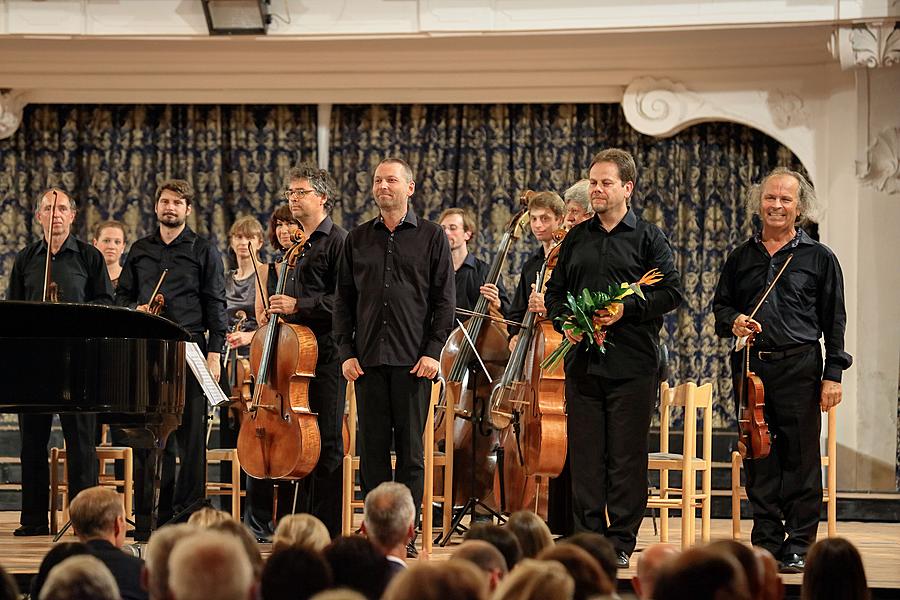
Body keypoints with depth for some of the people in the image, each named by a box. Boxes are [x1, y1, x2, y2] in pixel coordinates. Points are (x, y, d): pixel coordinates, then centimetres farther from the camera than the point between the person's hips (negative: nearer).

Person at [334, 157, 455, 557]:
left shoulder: (431, 237, 4)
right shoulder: (357, 239, 13)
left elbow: (445, 299, 1)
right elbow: (344, 300, 12)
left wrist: (433, 351, -8)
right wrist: (346, 352, 2)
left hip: (412, 359, -3)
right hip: (368, 359, 3)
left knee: (411, 449, -1)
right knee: (372, 447, 4)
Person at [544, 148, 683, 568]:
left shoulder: (648, 237, 3)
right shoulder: (576, 238, 15)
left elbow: (671, 292, -3)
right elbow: (554, 292, 20)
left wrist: (628, 308, -14)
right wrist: (564, 321, 0)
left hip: (632, 364, -4)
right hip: (583, 362, 4)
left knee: (627, 457, -2)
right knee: (585, 455, 4)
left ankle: (621, 542, 3)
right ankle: (588, 537, 10)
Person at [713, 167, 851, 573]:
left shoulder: (819, 258, 5)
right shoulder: (741, 258, 14)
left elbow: (834, 321, 4)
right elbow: (721, 305, 21)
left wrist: (833, 373, -3)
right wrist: (732, 321, -3)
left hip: (799, 367, -3)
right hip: (751, 367, 3)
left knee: (801, 456, -3)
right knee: (758, 457, 4)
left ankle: (799, 545, 3)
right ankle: (765, 542, 12)